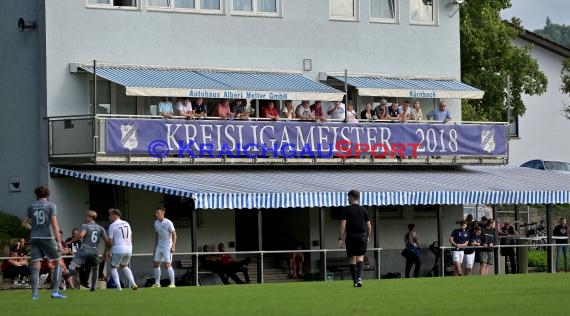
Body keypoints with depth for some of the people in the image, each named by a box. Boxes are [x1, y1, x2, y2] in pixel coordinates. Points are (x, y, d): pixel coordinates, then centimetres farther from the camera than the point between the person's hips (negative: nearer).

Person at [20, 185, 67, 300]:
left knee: (36, 266, 1)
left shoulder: (31, 207, 8)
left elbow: (24, 223, 8)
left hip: (35, 238, 3)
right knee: (57, 263, 8)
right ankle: (55, 291, -1)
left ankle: (34, 293, -6)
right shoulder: (51, 206, -1)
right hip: (48, 238, -3)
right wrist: (59, 242, -11)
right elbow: (54, 225, -9)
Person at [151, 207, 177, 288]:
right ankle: (157, 283, 14)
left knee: (167, 265, -14)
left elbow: (174, 234, -13)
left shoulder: (168, 223, -14)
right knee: (155, 264, 5)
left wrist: (173, 246, -20)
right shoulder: (156, 223, 7)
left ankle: (172, 284, -9)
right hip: (159, 247, 7)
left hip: (167, 247, -7)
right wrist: (155, 247, 16)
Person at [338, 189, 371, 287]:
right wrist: (368, 237, 22)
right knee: (360, 258, 1)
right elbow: (368, 225, 7)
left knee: (352, 260, 7)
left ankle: (355, 281, 8)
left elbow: (342, 224, -9)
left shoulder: (346, 210, -2)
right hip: (362, 236, 2)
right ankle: (359, 277, -21)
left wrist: (340, 239, -7)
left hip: (351, 237, -2)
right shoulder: (363, 210, 6)